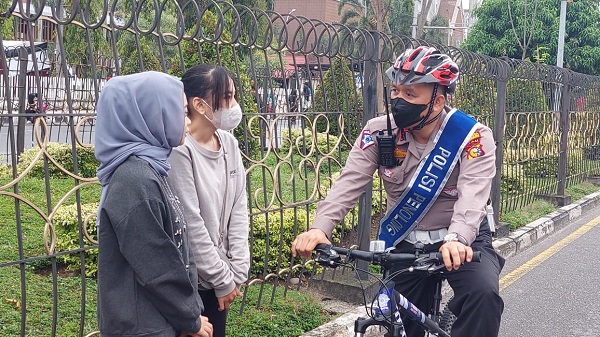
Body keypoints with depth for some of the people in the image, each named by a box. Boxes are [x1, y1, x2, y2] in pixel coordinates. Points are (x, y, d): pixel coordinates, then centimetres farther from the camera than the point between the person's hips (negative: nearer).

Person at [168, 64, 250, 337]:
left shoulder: (229, 143, 2)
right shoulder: (180, 150, -19)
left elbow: (239, 208, 4)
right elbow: (191, 224, -18)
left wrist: (237, 271, -2)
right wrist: (222, 280, -11)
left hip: (218, 275, 6)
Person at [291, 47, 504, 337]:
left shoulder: (472, 137, -16)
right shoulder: (380, 132, -9)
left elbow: (472, 196, -30)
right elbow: (349, 182, -19)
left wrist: (457, 240, -49)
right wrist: (320, 227, -36)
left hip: (462, 241, -2)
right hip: (404, 244, 3)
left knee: (483, 293, -31)